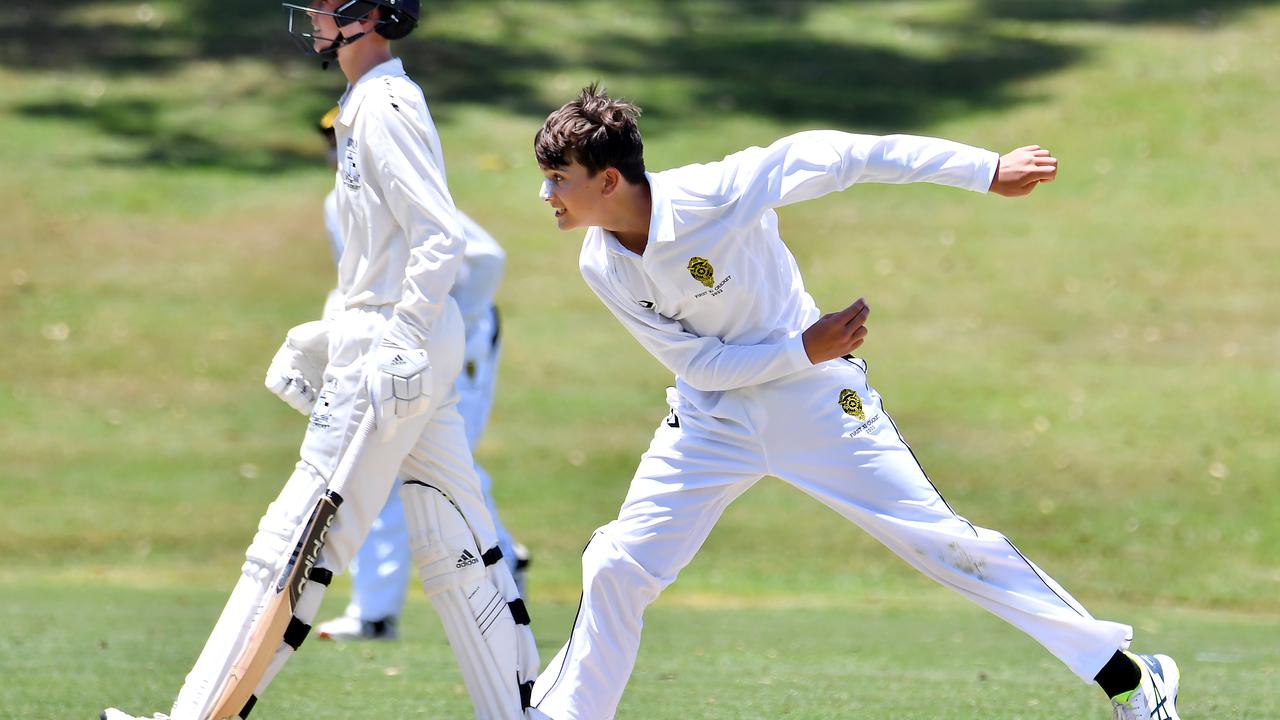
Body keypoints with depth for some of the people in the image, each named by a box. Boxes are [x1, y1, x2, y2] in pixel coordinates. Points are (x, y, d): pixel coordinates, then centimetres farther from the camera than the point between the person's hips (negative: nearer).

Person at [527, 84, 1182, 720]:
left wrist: (987, 170, -20)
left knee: (941, 541, -6)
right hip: (714, 419, 4)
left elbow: (837, 156, -20)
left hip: (816, 403, -4)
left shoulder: (714, 193, -26)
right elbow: (699, 363, -8)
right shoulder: (601, 267, -11)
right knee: (615, 570, -3)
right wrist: (803, 350, -21)